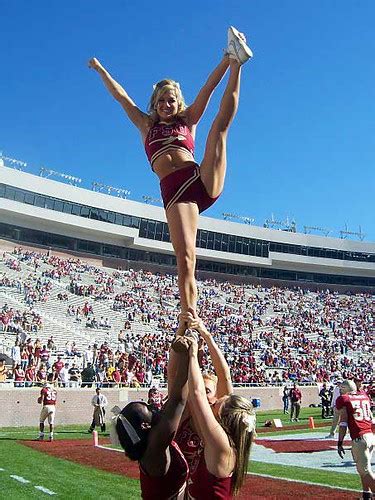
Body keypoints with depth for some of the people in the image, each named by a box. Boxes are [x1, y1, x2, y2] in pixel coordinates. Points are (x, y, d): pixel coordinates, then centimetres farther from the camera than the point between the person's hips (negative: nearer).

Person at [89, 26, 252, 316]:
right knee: (185, 258, -18)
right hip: (173, 192, -1)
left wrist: (228, 61, 9)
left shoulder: (188, 120, 25)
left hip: (203, 181, 2)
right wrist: (100, 69, 37)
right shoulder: (147, 125, 27)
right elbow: (121, 96, 31)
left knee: (220, 125, -7)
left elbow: (209, 87, 17)